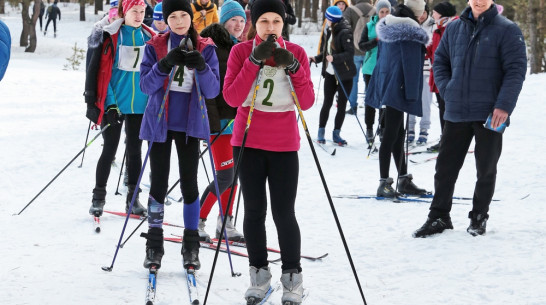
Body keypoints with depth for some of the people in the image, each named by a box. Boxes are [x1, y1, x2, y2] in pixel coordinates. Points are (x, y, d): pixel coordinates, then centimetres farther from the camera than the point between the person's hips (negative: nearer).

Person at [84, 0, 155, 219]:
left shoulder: (150, 37, 6)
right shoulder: (108, 37, -5)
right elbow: (94, 69, -3)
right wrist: (91, 102, -7)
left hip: (140, 104, 3)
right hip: (113, 103, -3)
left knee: (135, 150, 10)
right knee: (110, 150, 0)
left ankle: (133, 199, 17)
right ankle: (98, 198, 11)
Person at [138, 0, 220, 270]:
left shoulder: (205, 49, 1)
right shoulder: (155, 47, 1)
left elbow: (213, 91, -6)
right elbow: (146, 85, -8)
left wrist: (201, 67, -24)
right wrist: (165, 64, -24)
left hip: (189, 124, 0)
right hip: (159, 123, 0)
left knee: (189, 184, 0)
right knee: (159, 184, 1)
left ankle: (191, 247, 9)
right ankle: (154, 246, 10)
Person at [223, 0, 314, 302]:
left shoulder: (296, 53, -1)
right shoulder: (241, 51, -3)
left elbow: (306, 102, -6)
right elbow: (232, 97, -14)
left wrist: (293, 68, -19)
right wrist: (255, 61, -20)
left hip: (284, 145, 0)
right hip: (248, 142, 1)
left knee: (284, 213, -4)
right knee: (254, 211, 6)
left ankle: (292, 277, 11)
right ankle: (259, 274, 20)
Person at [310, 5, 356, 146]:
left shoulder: (345, 33, -14)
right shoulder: (330, 31, 11)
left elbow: (350, 53, -22)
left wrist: (334, 58, -31)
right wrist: (316, 58, 8)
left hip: (344, 75, -6)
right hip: (330, 73, 6)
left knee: (342, 104, 3)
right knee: (327, 103, 5)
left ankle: (336, 133, 12)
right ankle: (321, 132, 12)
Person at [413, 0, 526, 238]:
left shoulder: (506, 30, -5)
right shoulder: (454, 28, 8)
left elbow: (516, 69, -9)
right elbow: (440, 62, 17)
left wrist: (504, 105, -17)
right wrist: (448, 91, 2)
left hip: (490, 115, -3)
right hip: (456, 112, 3)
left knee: (486, 169, 8)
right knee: (445, 167, 6)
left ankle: (479, 217, 23)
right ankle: (439, 216, 17)